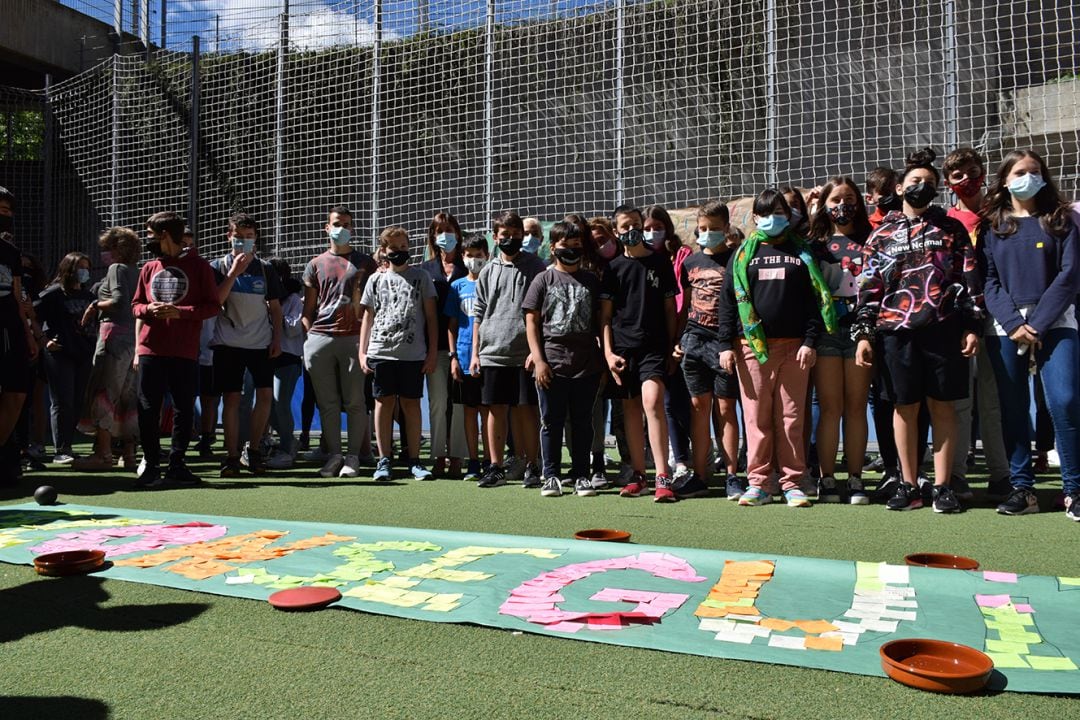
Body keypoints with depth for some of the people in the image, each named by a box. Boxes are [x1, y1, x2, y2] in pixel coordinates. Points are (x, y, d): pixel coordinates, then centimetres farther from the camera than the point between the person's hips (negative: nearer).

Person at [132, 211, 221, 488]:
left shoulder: (198, 266, 2)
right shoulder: (149, 268, 14)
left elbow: (213, 306, -2)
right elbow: (135, 304, 19)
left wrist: (180, 312, -14)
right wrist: (148, 309, -4)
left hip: (185, 352, -3)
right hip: (151, 350, 3)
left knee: (184, 409, 2)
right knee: (148, 409, 1)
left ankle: (176, 465, 13)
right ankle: (151, 465, 9)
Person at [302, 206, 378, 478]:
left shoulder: (365, 263, 13)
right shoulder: (316, 265, 17)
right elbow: (308, 308, 15)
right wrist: (308, 339, 3)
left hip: (354, 338, -2)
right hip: (320, 338, 2)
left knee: (354, 401, -1)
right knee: (327, 402, 4)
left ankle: (353, 456, 6)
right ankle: (333, 455, 12)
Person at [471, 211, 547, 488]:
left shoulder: (535, 267, 3)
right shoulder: (488, 271, 12)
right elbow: (478, 315, 13)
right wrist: (475, 353, 8)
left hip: (525, 352, -3)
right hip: (492, 352, 3)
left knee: (527, 409, 1)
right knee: (495, 409, 5)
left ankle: (532, 466, 11)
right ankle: (495, 467, 13)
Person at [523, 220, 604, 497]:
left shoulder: (591, 282, 11)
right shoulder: (543, 280, 5)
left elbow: (600, 321, 13)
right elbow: (531, 321, 2)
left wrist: (604, 358, 6)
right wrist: (538, 359, -7)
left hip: (586, 364, 2)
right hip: (552, 364, -1)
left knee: (582, 421, 7)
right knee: (552, 420, 4)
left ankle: (581, 475, 16)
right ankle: (551, 476, 13)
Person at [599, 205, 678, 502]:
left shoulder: (661, 263, 8)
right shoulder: (613, 267, 9)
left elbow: (669, 308, 10)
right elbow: (605, 314, 7)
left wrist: (672, 347, 5)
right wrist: (608, 352, -2)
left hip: (654, 346, -2)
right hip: (622, 347, 2)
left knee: (652, 403, -18)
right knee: (631, 409, 6)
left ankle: (663, 478, -15)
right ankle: (639, 476, 15)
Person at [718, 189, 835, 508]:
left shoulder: (802, 253, 12)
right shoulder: (742, 254, 13)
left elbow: (816, 299, 6)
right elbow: (728, 300, 8)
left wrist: (810, 341, -4)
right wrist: (726, 344, 0)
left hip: (794, 346, 0)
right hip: (753, 346, 0)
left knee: (792, 417, 1)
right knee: (757, 418, 1)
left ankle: (792, 484, 9)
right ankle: (758, 483, 8)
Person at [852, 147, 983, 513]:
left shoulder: (951, 229, 12)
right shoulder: (882, 234, 12)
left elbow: (970, 280, 8)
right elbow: (868, 288, 8)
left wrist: (971, 326, 0)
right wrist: (863, 333, 1)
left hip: (943, 330, 0)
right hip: (896, 331, 0)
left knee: (942, 406, 2)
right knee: (904, 407, 4)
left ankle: (942, 486, 10)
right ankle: (909, 486, 14)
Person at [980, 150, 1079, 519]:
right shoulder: (991, 225, 11)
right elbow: (988, 281, 3)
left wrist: (1038, 323, -11)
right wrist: (1013, 323, -10)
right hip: (1006, 327, 1)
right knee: (1013, 408, 2)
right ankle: (1022, 488, 10)